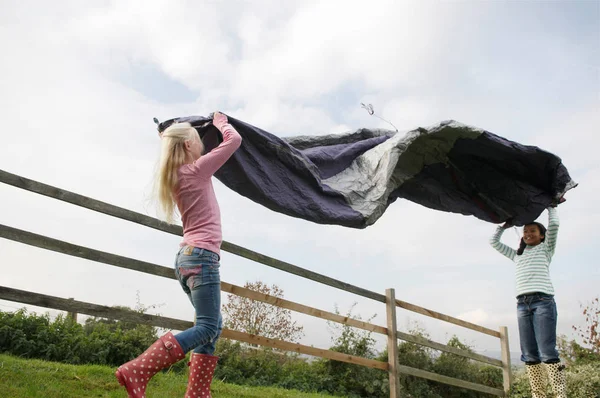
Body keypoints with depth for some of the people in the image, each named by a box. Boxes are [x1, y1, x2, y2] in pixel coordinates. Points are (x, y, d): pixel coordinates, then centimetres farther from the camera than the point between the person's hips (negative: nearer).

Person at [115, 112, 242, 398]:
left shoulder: (176, 176, 16)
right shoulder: (196, 170, -5)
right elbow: (234, 140, -1)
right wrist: (220, 122, 16)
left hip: (187, 256, 9)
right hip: (201, 256, -9)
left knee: (213, 326, 10)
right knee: (206, 327, -12)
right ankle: (137, 372, -19)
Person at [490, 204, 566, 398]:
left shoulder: (545, 249, 16)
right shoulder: (517, 254, 29)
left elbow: (553, 225, 1)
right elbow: (494, 242, 34)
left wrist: (551, 207, 16)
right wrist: (503, 226, 32)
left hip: (543, 300, -5)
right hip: (522, 303, 5)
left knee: (547, 352, -15)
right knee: (529, 355, -3)